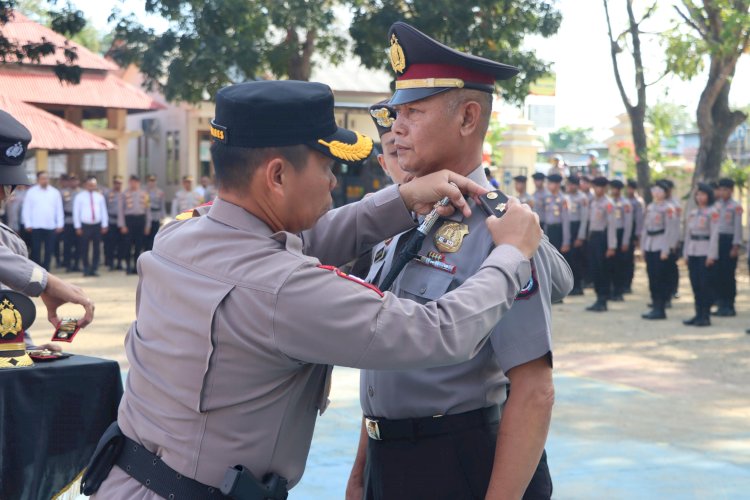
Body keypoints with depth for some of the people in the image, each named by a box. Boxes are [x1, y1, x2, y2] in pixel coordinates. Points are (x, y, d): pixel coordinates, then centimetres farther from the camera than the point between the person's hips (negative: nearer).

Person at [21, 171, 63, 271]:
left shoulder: (55, 192, 7)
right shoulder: (31, 192, 2)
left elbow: (59, 209, 8)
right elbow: (26, 209, 1)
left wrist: (60, 224, 3)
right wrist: (28, 224, -5)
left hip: (51, 226, 2)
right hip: (36, 226, -2)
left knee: (49, 250, 4)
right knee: (36, 250, -1)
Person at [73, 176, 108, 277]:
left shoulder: (99, 196, 9)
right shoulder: (79, 197, 0)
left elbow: (103, 211, 10)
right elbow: (76, 212, -1)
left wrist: (105, 225, 4)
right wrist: (78, 227, -6)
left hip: (97, 226, 3)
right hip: (85, 226, -3)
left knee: (96, 248, 4)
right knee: (84, 249, 1)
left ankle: (94, 269, 10)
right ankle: (86, 269, 10)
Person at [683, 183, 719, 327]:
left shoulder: (713, 212, -6)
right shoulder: (692, 213, 14)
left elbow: (714, 234, -10)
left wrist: (711, 255, -15)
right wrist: (686, 253, 11)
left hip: (705, 252, -6)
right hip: (692, 252, 6)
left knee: (705, 284, -5)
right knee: (695, 284, 7)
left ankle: (706, 316, 0)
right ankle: (698, 314, 14)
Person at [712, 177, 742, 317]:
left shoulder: (736, 206, -4)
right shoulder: (716, 205, 12)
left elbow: (738, 227, -7)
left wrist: (735, 246, -12)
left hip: (729, 241, -5)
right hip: (716, 240, 5)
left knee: (728, 274, -4)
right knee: (717, 274, 3)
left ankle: (729, 306, 3)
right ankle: (721, 304, 11)